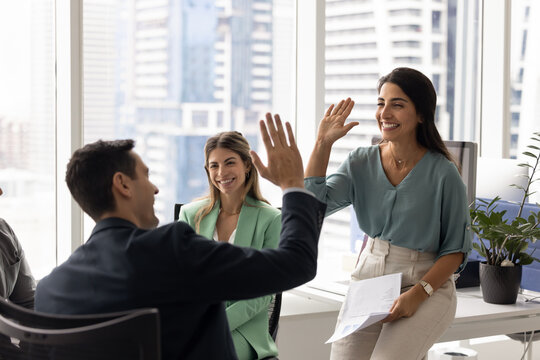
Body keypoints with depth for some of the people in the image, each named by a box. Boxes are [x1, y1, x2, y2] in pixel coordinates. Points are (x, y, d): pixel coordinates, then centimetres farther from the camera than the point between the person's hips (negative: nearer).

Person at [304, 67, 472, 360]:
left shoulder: (443, 174, -10)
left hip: (427, 288, -4)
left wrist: (417, 294, -17)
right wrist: (323, 143, -11)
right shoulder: (362, 162, 2)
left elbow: (456, 249, -5)